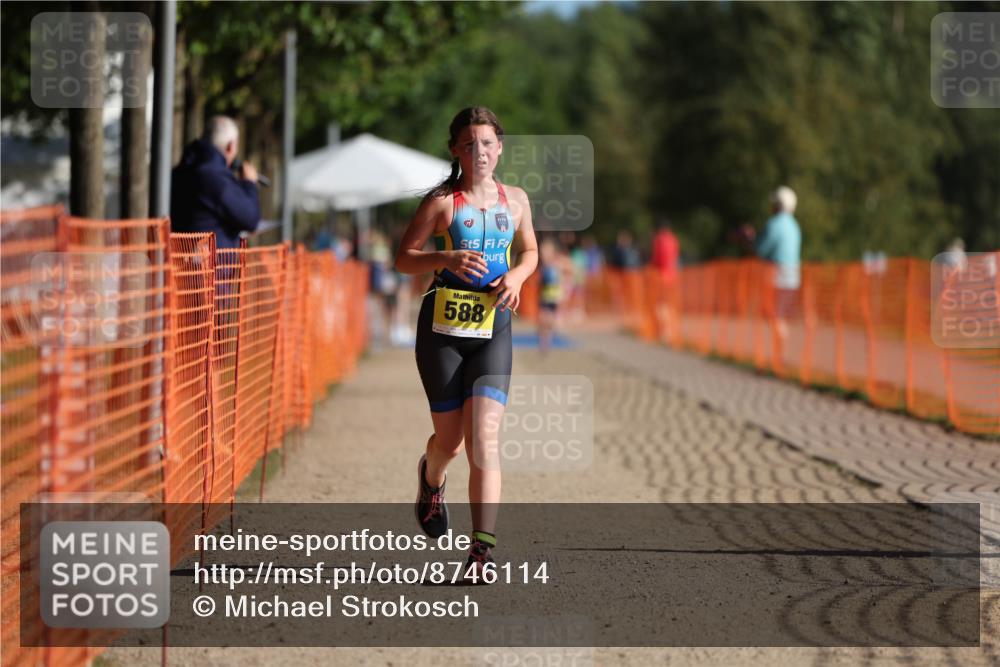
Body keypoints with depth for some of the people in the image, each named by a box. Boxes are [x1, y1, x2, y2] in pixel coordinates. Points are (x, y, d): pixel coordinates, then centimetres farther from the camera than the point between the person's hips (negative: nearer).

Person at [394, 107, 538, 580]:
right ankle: (431, 479, 43)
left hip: (493, 331, 2)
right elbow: (403, 258, 0)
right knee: (450, 440, 5)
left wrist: (517, 275, 1)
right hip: (442, 329, -1)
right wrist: (447, 259, -18)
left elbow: (530, 252, 23)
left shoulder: (515, 200, 9)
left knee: (484, 439, -13)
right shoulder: (441, 201, -2)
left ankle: (483, 547, -16)